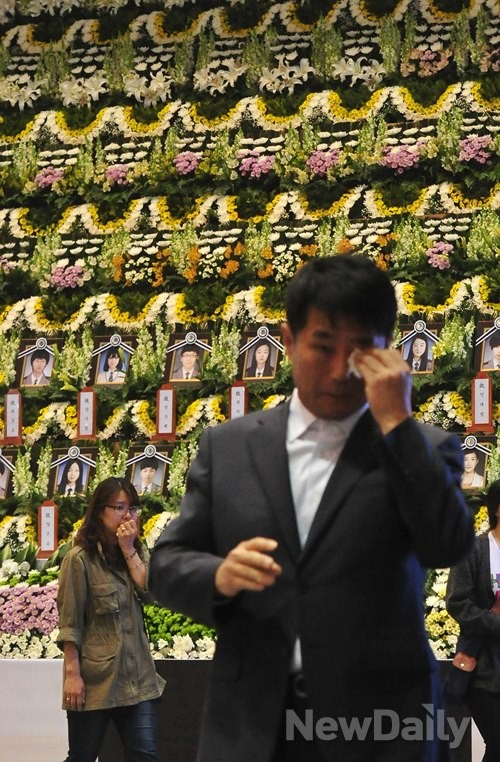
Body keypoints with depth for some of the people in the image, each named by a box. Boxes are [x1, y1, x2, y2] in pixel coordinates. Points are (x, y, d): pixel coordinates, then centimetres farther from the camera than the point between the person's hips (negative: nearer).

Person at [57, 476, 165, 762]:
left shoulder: (138, 552, 13)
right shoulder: (80, 558, -7)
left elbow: (151, 591, -4)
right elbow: (69, 622, -10)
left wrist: (129, 550, -9)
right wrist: (72, 673, -15)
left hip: (137, 676, 5)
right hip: (95, 679, -5)